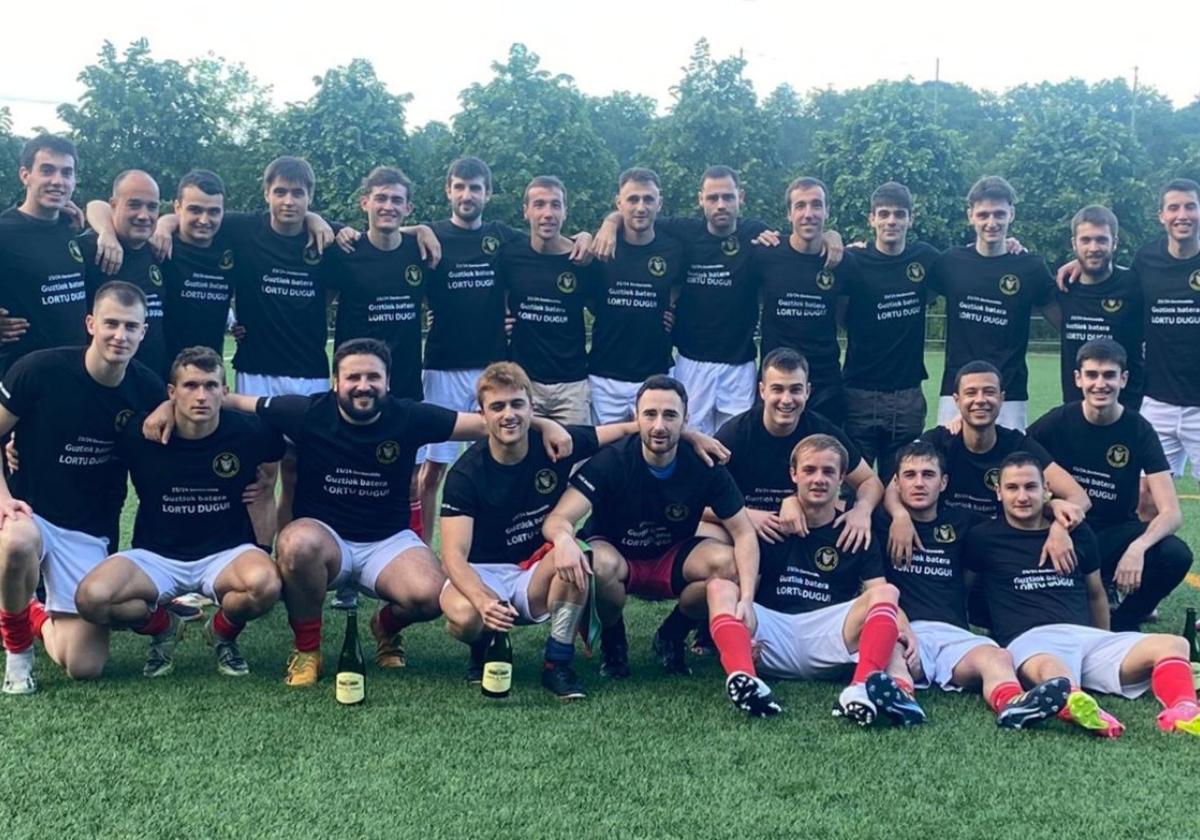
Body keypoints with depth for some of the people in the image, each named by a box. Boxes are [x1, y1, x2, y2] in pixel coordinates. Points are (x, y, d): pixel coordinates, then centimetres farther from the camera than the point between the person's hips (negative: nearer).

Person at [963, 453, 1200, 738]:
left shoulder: (1077, 533, 22)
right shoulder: (983, 538, 11)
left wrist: (1108, 648, 32)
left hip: (1086, 635, 5)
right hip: (1031, 640, -5)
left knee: (1173, 645, -21)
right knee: (1050, 670, -43)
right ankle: (1081, 707, -76)